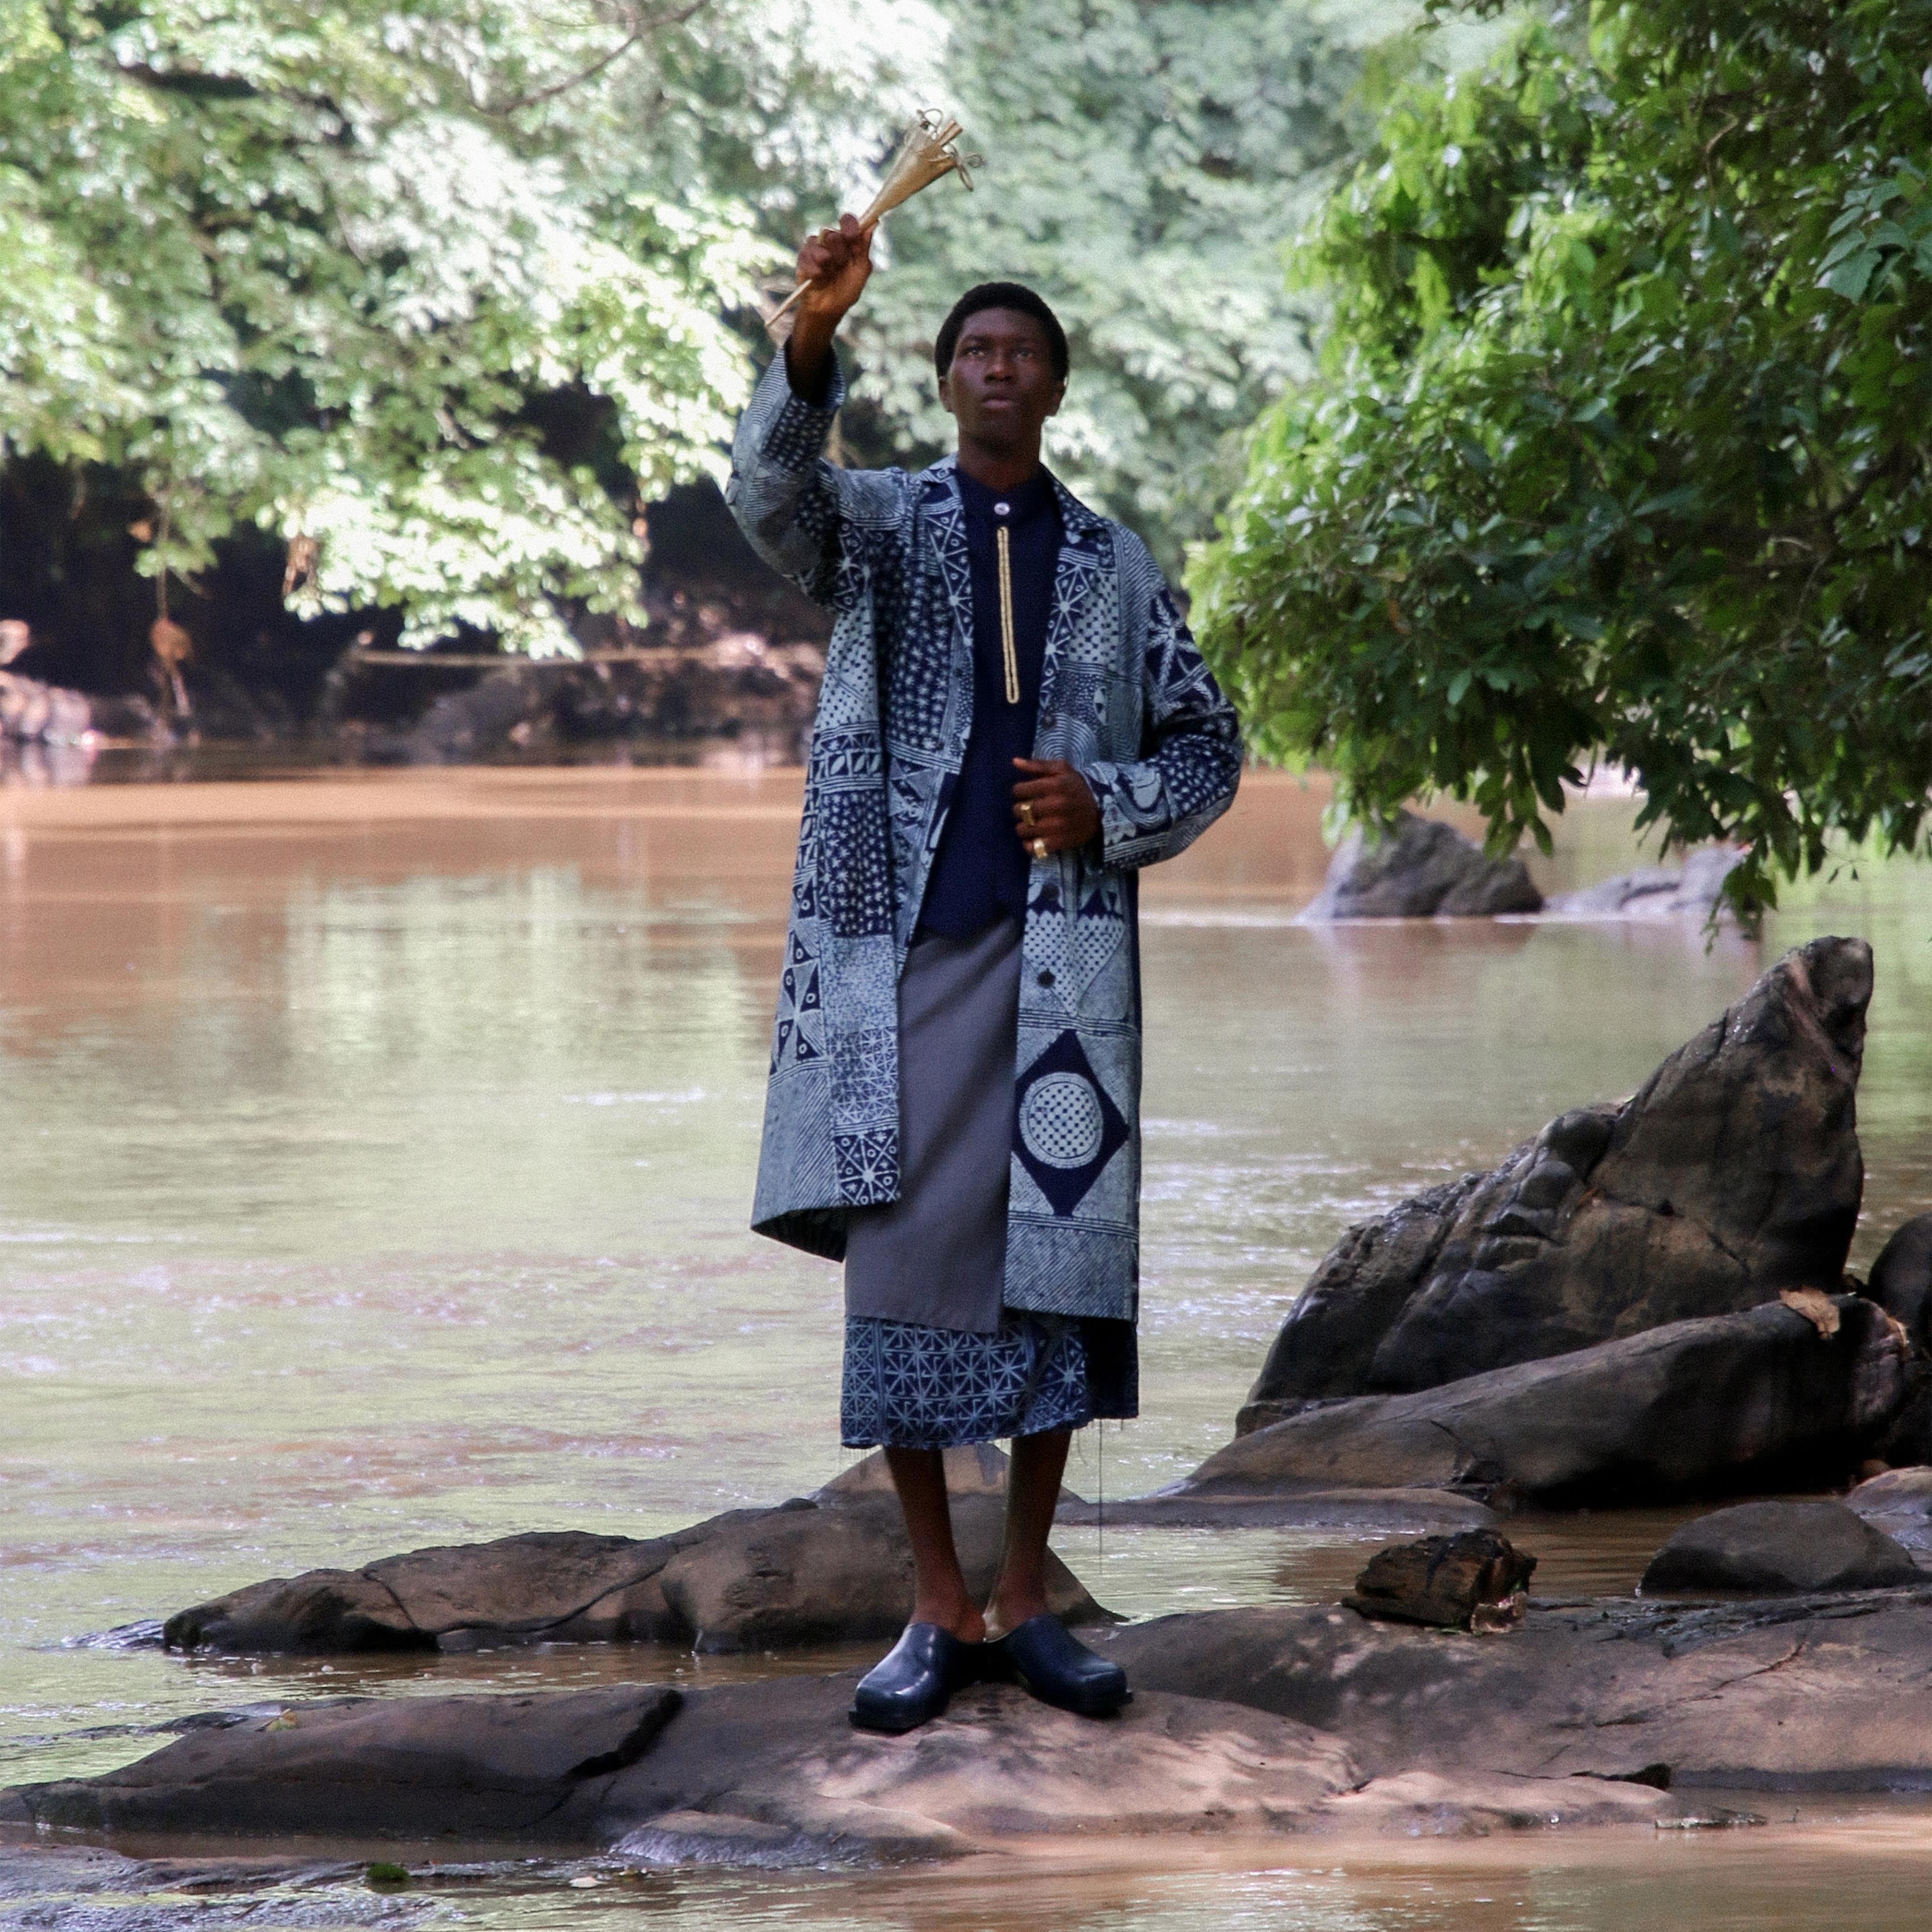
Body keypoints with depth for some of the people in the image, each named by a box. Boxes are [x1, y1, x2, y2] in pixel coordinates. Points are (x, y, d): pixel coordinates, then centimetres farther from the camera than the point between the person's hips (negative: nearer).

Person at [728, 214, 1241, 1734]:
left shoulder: (1118, 567, 13)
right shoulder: (879, 524, 8)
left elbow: (1208, 747, 16)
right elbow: (772, 495, -15)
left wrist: (1109, 809, -5)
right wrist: (813, 339, -33)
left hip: (1060, 961, 1)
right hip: (901, 947, -1)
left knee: (1058, 1262, 0)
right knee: (904, 1256, -3)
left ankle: (1028, 1601, 8)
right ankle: (940, 1612, 3)